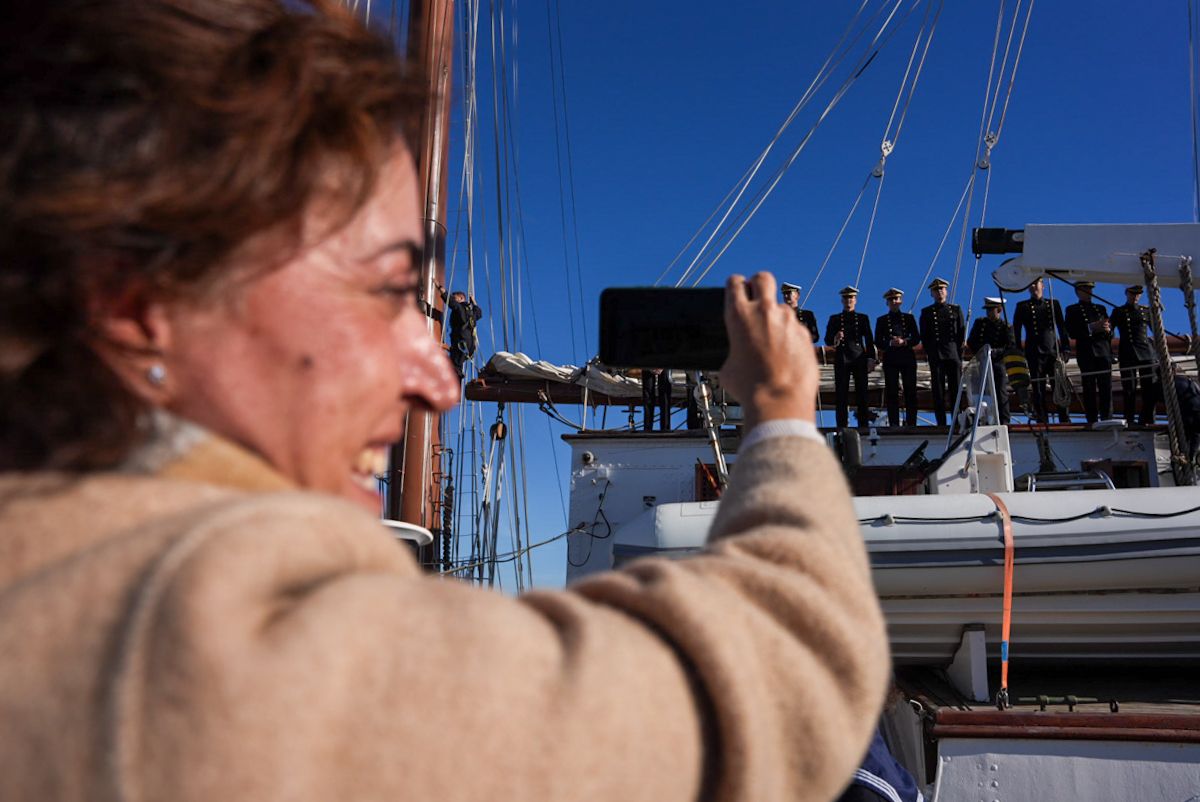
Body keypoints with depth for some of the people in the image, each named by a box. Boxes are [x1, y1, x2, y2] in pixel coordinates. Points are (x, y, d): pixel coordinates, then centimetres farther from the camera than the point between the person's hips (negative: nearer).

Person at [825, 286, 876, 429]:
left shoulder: (863, 318, 14)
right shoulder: (834, 319, 12)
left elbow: (869, 340, 11)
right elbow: (827, 340, 6)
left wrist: (870, 359, 2)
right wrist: (835, 339, -17)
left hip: (859, 358, 1)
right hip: (841, 359, 0)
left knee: (862, 393, -2)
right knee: (841, 394, -4)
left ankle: (863, 425, 1)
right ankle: (842, 426, -3)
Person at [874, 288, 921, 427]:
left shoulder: (909, 318, 12)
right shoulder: (881, 320, 10)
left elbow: (917, 339, 6)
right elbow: (878, 342, 4)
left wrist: (904, 342, -13)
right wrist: (890, 343, -15)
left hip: (908, 358, 1)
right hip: (890, 359, -1)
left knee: (910, 391, -2)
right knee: (891, 392, -4)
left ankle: (911, 423, 1)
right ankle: (894, 424, -3)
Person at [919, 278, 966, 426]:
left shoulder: (956, 309, 13)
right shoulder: (926, 312, 10)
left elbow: (962, 332, 10)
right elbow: (924, 336, 7)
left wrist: (959, 352, 3)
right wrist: (930, 353, 0)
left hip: (954, 354, 1)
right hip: (936, 356, -1)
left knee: (956, 388, -1)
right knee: (938, 391, -4)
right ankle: (941, 424, -3)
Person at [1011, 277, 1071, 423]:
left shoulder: (1053, 304, 15)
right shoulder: (1023, 307, 10)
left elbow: (1062, 327, 13)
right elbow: (1016, 331, 5)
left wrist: (1065, 348, 5)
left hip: (1054, 351, 2)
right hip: (1034, 353, -1)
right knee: (1038, 389, -3)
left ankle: (1065, 421, 3)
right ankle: (1043, 422, -2)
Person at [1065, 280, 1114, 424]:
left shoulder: (1101, 308, 23)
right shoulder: (1072, 310, 10)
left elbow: (1110, 331, 18)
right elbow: (1072, 332, -4)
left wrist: (1107, 329, -5)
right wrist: (1091, 328, -14)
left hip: (1104, 352, 3)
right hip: (1086, 354, -3)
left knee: (1106, 388, -4)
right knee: (1090, 389, -6)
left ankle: (1107, 420, -3)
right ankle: (1092, 421, -6)